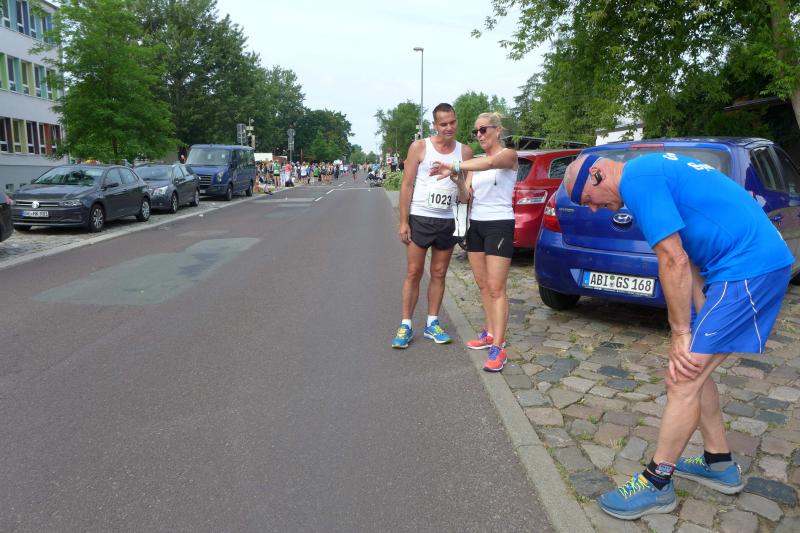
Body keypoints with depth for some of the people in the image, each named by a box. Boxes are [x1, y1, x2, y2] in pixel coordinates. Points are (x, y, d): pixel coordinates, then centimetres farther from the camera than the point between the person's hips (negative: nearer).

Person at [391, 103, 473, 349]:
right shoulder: (419, 147, -2)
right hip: (420, 219, -3)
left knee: (439, 274, 9)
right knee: (413, 273, 0)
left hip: (448, 221, 3)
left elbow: (467, 193, 10)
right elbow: (407, 185, -3)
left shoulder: (464, 152, 6)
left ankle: (432, 324, 21)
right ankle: (405, 326, 9)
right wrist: (403, 222, -8)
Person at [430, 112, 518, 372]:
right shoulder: (474, 163, 13)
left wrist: (455, 166, -38)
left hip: (499, 225, -7)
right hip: (476, 224, 7)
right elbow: (466, 195, 4)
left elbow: (490, 162, -29)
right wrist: (456, 178, -16)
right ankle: (490, 333, 22)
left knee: (496, 289, -10)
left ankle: (498, 348, -10)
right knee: (483, 284, 10)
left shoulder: (509, 155, -5)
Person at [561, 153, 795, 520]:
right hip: (760, 260, 10)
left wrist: (682, 334, -9)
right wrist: (702, 320, 6)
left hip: (748, 267, -10)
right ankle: (720, 464, 31)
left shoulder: (637, 180, -16)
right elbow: (687, 257, 13)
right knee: (692, 364, 16)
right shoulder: (652, 170, 16)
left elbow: (674, 262, -19)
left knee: (682, 377, -6)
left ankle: (656, 484, 7)